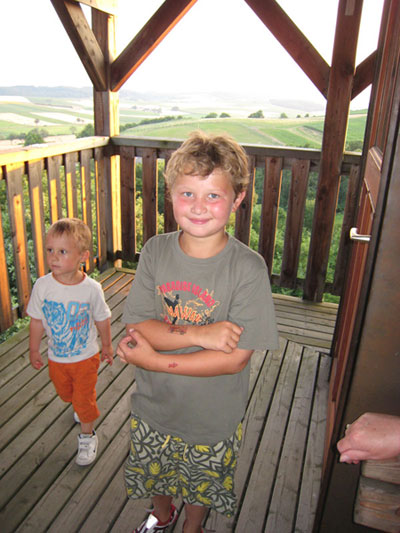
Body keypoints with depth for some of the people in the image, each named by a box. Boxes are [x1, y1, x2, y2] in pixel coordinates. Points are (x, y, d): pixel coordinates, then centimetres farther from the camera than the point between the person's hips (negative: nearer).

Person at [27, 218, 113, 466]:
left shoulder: (91, 288, -23)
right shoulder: (42, 285, -18)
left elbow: (102, 319, -6)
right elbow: (37, 320, -4)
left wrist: (107, 346, 6)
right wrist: (34, 349, 5)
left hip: (86, 355, -3)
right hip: (56, 357, 4)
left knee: (84, 398, 8)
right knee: (65, 393, 25)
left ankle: (88, 436, 35)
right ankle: (83, 409, 58)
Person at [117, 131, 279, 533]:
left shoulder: (248, 268, -25)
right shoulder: (155, 251, -15)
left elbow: (234, 359, -24)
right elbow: (136, 327, -16)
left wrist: (153, 359, -24)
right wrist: (197, 335, -31)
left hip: (213, 417, -2)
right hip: (152, 408, 3)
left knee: (201, 484, 26)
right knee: (153, 472, 30)